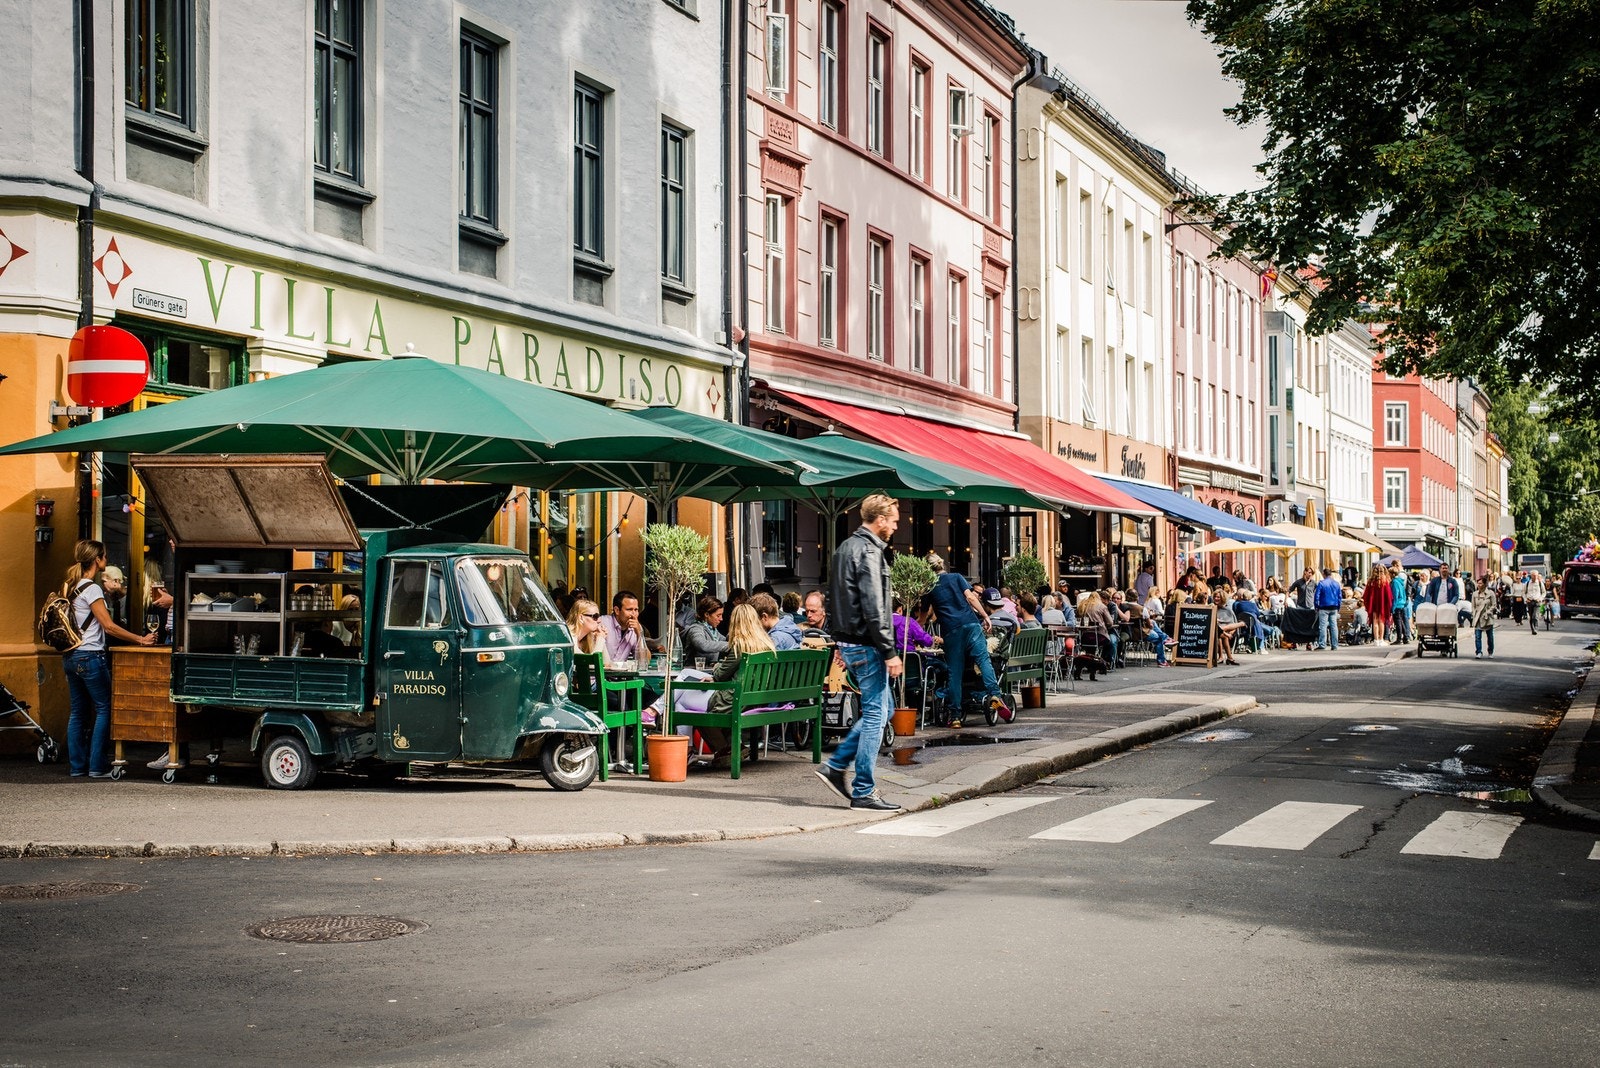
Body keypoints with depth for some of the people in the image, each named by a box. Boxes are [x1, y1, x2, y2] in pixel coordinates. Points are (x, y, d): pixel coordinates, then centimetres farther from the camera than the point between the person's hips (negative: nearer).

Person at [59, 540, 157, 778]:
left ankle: (76, 765, 13)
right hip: (90, 656, -9)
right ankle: (97, 766, -2)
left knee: (78, 711, 11)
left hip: (70, 657, 9)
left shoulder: (70, 586, 11)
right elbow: (109, 626, -16)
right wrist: (141, 640, -11)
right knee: (103, 709, -1)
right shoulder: (91, 589, -14)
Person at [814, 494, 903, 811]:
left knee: (879, 710, 17)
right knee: (875, 715, -3)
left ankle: (835, 766, 15)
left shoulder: (845, 547, 15)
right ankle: (863, 792, 0)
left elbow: (836, 598, 20)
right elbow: (874, 609, -21)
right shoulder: (868, 551, -16)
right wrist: (890, 653, -19)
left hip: (848, 640, 10)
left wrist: (842, 642, 23)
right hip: (866, 644, -10)